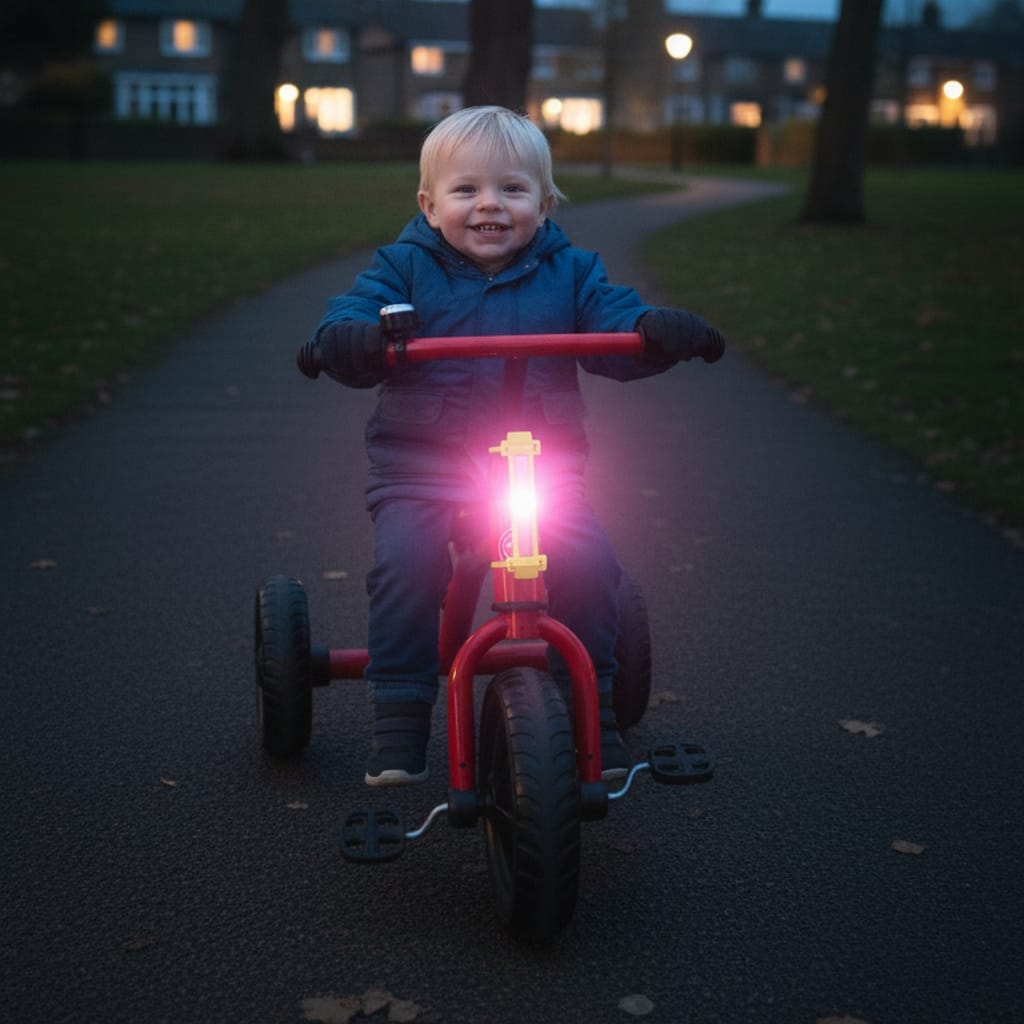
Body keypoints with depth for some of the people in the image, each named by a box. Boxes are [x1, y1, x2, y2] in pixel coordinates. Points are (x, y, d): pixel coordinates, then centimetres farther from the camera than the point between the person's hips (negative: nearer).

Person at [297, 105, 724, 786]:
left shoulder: (568, 271, 9)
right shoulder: (405, 267, 4)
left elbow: (614, 322, 0)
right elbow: (358, 312, -7)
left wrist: (659, 330, -24)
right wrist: (345, 340, -33)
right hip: (422, 460, -1)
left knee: (591, 563, -18)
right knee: (405, 564, -25)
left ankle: (590, 703, 3)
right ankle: (400, 716, -8)